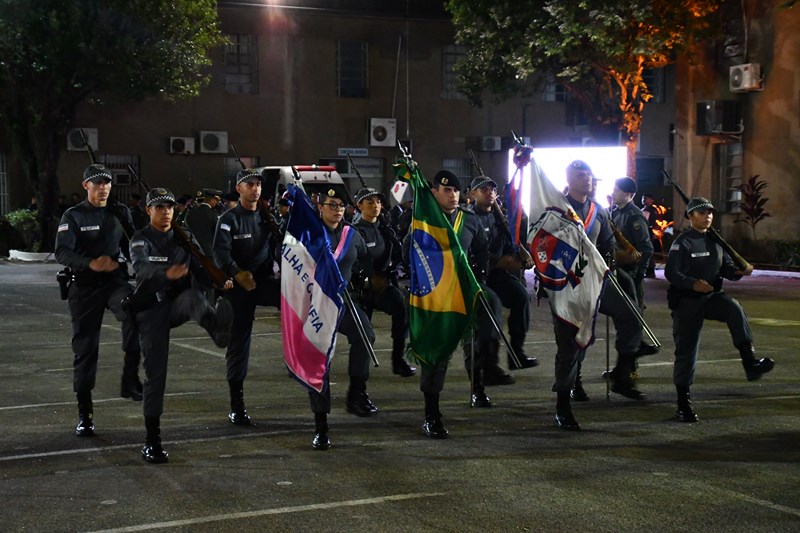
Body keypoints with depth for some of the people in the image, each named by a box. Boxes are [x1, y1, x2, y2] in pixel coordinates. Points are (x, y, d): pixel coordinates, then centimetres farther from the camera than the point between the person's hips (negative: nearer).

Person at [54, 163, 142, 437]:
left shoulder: (120, 212, 7)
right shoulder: (73, 216, -1)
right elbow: (62, 252, -14)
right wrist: (91, 263, -29)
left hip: (116, 281, 1)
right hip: (85, 287, -1)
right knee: (85, 348, 2)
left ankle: (130, 380, -24)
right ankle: (85, 414, 13)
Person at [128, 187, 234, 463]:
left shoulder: (185, 239, 10)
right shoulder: (140, 240, -2)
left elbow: (201, 269, -2)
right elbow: (142, 267, -25)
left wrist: (220, 282, -25)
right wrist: (167, 273, -47)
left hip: (177, 304, 2)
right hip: (151, 308, -2)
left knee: (194, 296, -33)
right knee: (155, 371, -6)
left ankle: (218, 328, -69)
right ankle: (152, 439, 3)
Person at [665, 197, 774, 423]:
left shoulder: (716, 241, 11)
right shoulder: (682, 242, -7)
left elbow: (726, 267, 12)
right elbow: (670, 272, -15)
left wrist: (739, 271, -11)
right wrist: (693, 284, -32)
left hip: (712, 297, 4)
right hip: (687, 301, -4)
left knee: (734, 308, -29)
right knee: (686, 350, -1)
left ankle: (750, 363, -35)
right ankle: (683, 403, 11)